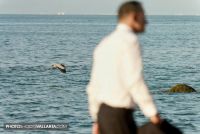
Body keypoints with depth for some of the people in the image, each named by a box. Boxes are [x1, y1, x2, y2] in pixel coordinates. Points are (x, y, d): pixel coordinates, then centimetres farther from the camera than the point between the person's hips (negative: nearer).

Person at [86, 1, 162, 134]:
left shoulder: (104, 44, 16)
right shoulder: (129, 40, -12)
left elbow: (94, 86, 18)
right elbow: (134, 80, -22)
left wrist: (97, 120, 23)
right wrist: (153, 113, -18)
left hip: (105, 113, 9)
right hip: (119, 116, -9)